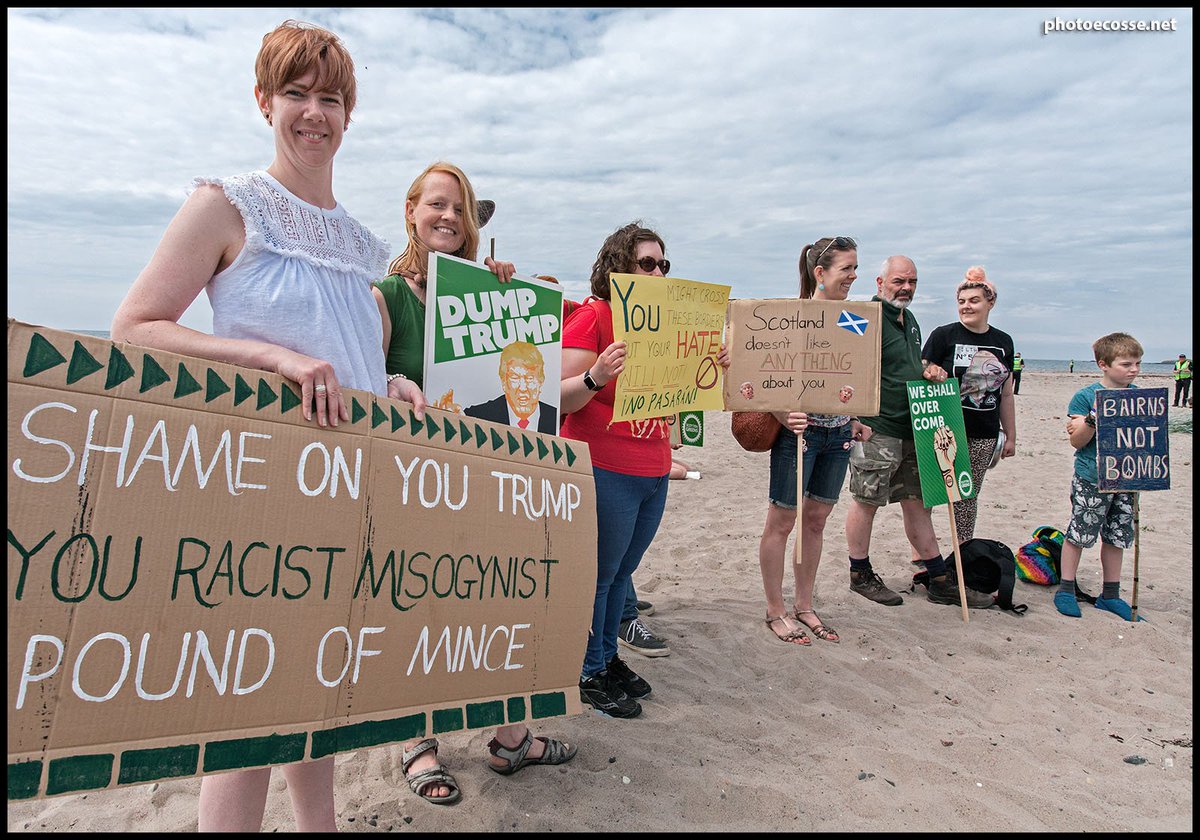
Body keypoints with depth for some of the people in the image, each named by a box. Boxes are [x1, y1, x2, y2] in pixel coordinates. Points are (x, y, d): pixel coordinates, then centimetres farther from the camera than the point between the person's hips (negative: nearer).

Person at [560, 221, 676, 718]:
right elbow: (560, 399, -15)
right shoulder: (592, 316, -10)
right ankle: (588, 673, 20)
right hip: (606, 472, -7)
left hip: (654, 473, 7)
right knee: (598, 575, 4)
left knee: (621, 572, 17)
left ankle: (608, 658, 32)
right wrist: (596, 377, -34)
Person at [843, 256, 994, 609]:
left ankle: (941, 581, 21)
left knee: (917, 502, 13)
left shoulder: (909, 319, 18)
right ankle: (861, 575, 16)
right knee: (866, 501, 2)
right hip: (877, 429, -9)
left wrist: (930, 370, 7)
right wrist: (860, 421, -24)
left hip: (913, 428, 9)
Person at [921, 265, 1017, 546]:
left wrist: (1011, 436, 17)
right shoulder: (944, 335, -2)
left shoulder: (1003, 342, 11)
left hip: (985, 435, 4)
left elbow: (1006, 394, 16)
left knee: (968, 495, 11)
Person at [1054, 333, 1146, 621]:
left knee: (1116, 537, 13)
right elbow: (1077, 441, -9)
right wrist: (1093, 419, -25)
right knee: (1079, 533, 0)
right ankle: (1065, 590, 13)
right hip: (1091, 480, -5)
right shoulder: (1085, 396, -8)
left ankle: (1110, 595, 25)